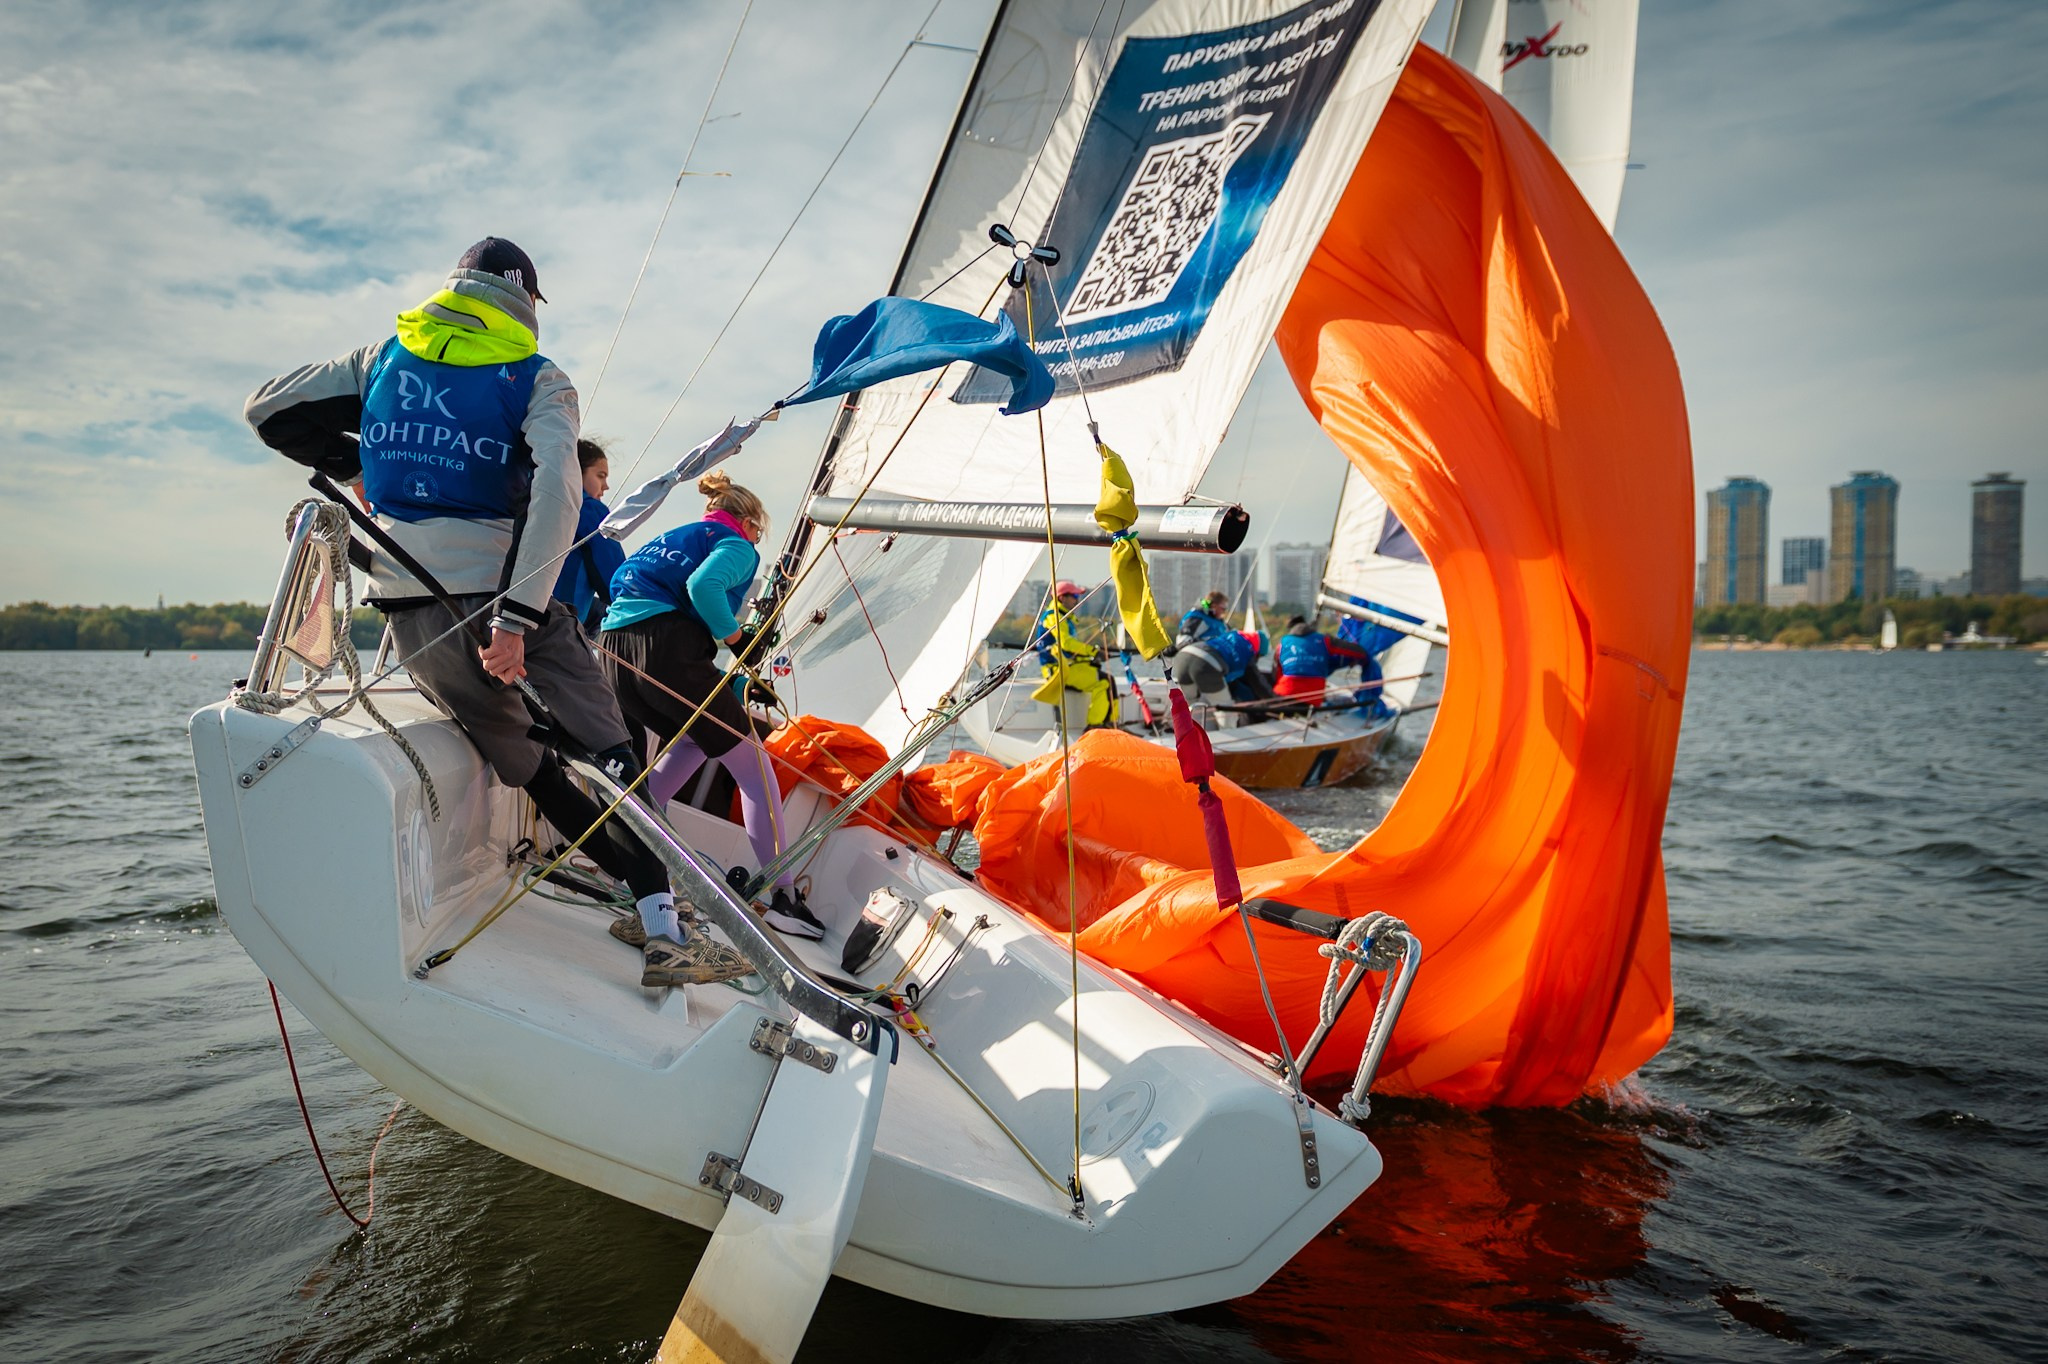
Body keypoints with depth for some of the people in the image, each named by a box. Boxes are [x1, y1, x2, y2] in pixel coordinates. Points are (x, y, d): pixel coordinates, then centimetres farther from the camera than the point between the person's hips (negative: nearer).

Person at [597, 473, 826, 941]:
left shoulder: (668, 538, 32)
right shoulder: (738, 546, 8)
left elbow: (618, 581, 28)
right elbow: (704, 585, -15)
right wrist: (736, 637, -1)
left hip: (613, 651, 8)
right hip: (669, 647, -8)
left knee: (695, 742, 30)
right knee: (753, 766, 0)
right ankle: (785, 897, -4)